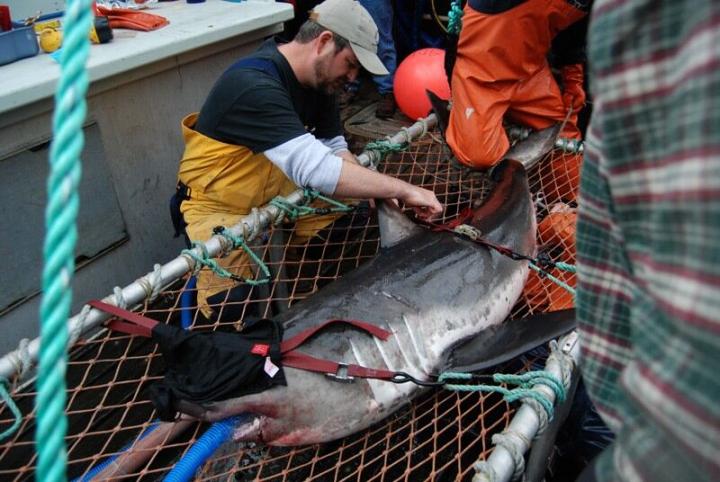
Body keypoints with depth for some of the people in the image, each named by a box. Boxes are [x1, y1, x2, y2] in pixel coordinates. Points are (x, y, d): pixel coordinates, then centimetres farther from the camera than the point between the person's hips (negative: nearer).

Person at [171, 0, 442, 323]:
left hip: (276, 189, 8)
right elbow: (315, 169, -43)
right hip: (219, 205, -7)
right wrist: (402, 189, -38)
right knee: (231, 308, -25)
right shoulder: (254, 86, -33)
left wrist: (376, 191, -21)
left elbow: (334, 150, -1)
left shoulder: (318, 79, -4)